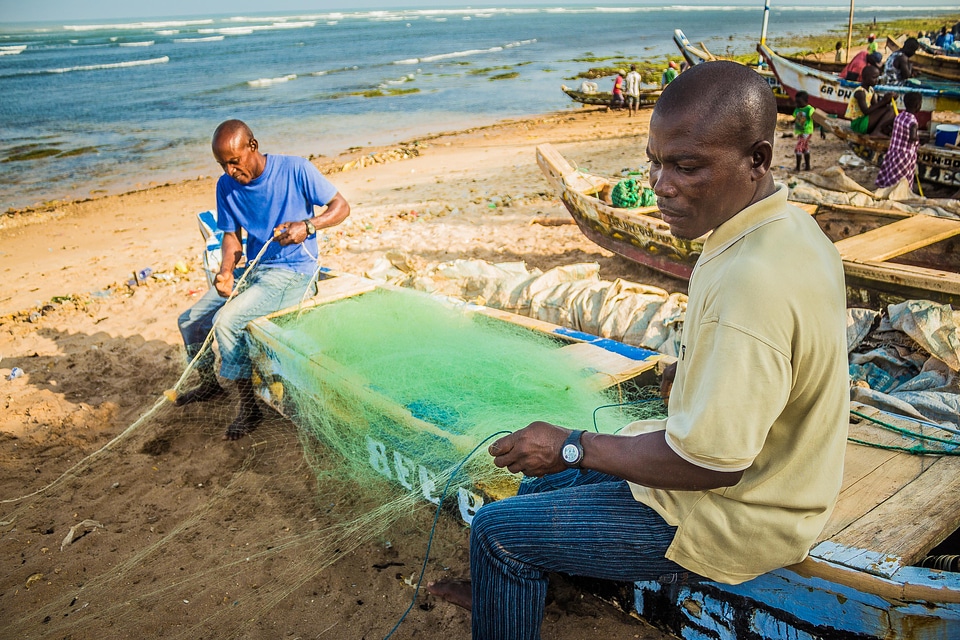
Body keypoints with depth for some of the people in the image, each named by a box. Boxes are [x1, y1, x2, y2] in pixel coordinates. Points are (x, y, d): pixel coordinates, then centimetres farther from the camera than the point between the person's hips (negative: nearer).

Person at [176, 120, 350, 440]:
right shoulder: (226, 186, 0)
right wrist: (226, 271, -13)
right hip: (252, 269, 7)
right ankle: (210, 383, 35)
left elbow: (341, 207, -9)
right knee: (189, 321, 6)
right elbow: (232, 235, 8)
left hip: (292, 272, -7)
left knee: (227, 321, -25)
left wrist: (307, 226, -26)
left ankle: (249, 407, -9)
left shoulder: (295, 169, -14)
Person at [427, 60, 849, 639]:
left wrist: (572, 446, -21)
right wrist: (695, 373, 12)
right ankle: (503, 593, 47)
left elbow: (709, 461, -31)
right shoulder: (790, 228, -2)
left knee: (500, 529, -5)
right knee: (544, 474, 22)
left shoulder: (753, 280, -35)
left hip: (730, 518, -10)